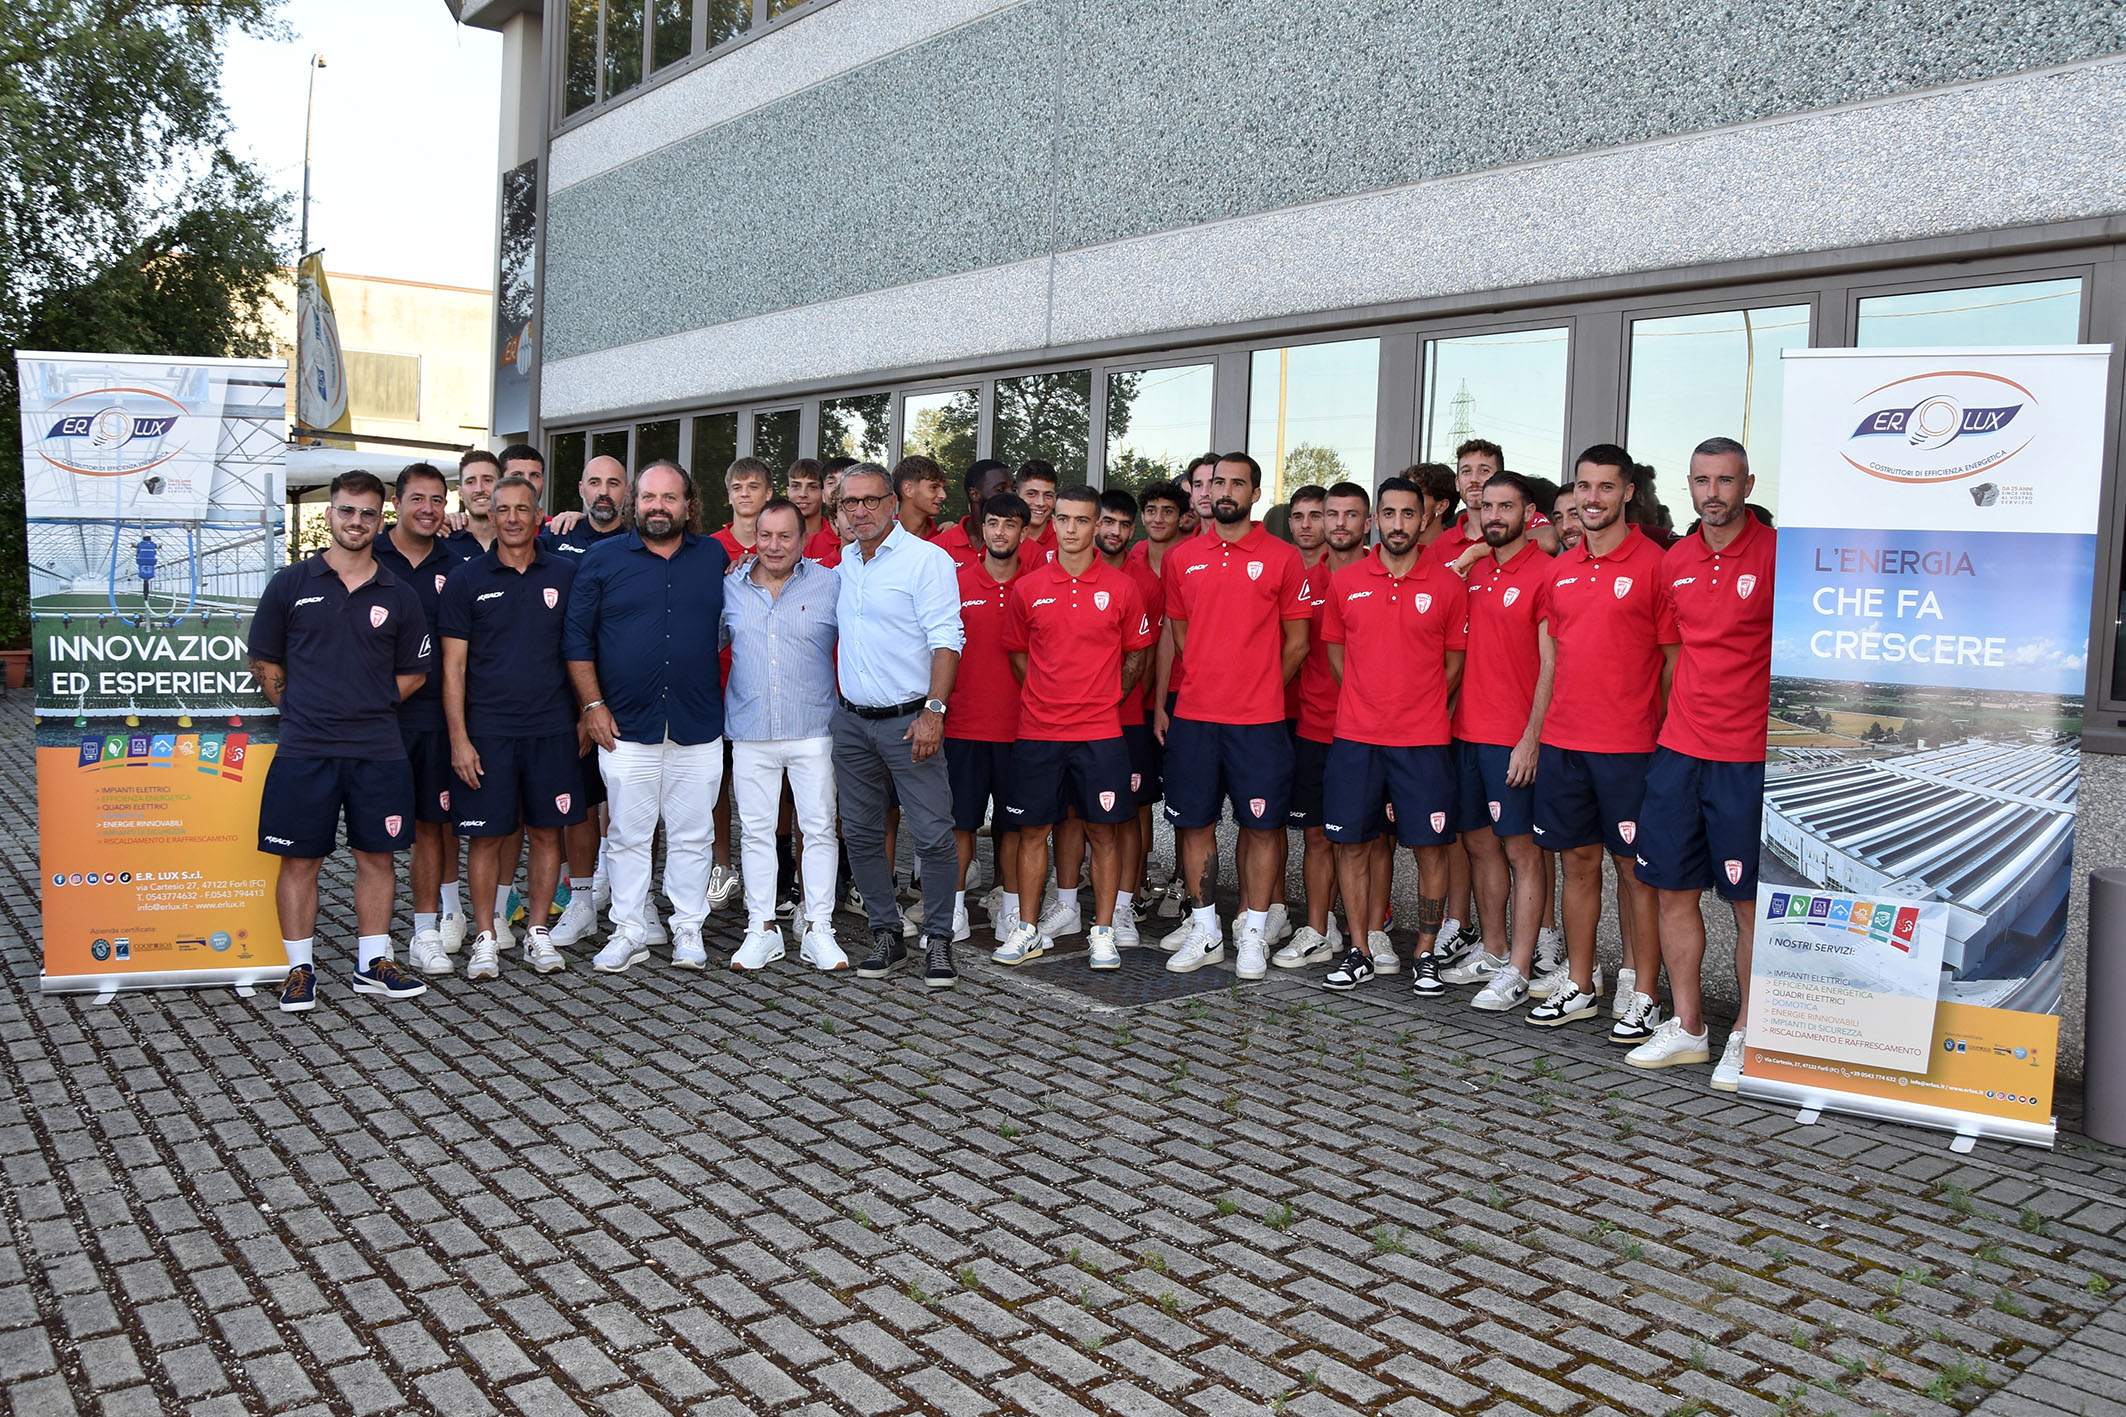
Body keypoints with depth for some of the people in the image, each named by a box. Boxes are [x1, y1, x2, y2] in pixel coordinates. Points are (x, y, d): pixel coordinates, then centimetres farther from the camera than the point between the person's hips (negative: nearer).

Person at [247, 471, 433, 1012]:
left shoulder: (399, 596, 7)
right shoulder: (290, 584, 4)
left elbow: (414, 672, 14)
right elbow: (264, 662, 10)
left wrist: (367, 706, 6)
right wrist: (301, 710, 4)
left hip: (379, 751, 2)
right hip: (304, 750, -1)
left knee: (377, 856, 7)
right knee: (299, 860, 3)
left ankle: (373, 963, 19)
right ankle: (300, 968, 16)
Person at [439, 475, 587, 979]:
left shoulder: (565, 574, 5)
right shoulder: (466, 579, 2)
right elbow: (453, 666, 0)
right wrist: (458, 738, -6)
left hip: (552, 729, 2)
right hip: (486, 730, -1)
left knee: (548, 832, 7)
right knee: (486, 838, 3)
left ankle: (537, 932, 20)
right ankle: (486, 939, 15)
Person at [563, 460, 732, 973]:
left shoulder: (715, 557, 8)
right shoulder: (603, 560, 3)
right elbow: (577, 637, 4)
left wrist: (726, 700, 9)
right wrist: (592, 705, -2)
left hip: (699, 728, 1)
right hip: (626, 727, -1)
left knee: (692, 835, 7)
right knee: (628, 835, 5)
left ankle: (688, 930, 18)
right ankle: (629, 931, 16)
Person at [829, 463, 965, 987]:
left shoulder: (927, 559, -7)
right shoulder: (841, 562, 12)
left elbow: (945, 640, -13)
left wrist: (934, 710, -20)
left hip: (908, 721, -6)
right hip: (851, 720, 6)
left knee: (933, 835, -5)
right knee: (860, 833, 9)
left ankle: (938, 940, 7)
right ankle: (886, 934, 22)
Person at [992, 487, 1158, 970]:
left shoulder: (1121, 588, 0)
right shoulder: (1028, 588, 3)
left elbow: (1138, 654, 9)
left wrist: (1109, 698, 3)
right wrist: (1043, 697, 7)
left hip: (1100, 731, -1)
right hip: (1037, 730, 1)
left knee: (1104, 832, 3)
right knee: (1033, 830, 7)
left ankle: (1103, 933, 14)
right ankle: (1029, 931, 19)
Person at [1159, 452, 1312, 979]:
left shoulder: (1282, 558, 0)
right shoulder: (1182, 558, 9)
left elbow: (1297, 642, 4)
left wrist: (1261, 689, 4)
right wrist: (1205, 683, 10)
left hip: (1259, 719, -3)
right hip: (1193, 715, 3)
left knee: (1261, 826, 3)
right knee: (1194, 823, 6)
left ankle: (1253, 935, 15)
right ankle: (1205, 933, 18)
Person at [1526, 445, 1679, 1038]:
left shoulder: (1654, 564, -4)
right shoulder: (1560, 570, 12)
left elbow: (1675, 660, -4)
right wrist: (1533, 734, 13)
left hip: (1628, 745, -5)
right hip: (1562, 743, 5)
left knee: (1636, 869, 2)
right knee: (1578, 863, 11)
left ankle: (1641, 995, 10)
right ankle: (1579, 986, 21)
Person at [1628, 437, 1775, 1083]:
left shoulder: (1776, 553, -6)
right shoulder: (1675, 561, 9)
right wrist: (1675, 717, 15)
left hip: (1747, 758, -5)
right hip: (1677, 750, 5)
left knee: (1751, 901, 3)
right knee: (1674, 890, 9)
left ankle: (1747, 1036, 15)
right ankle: (1686, 1028, 21)